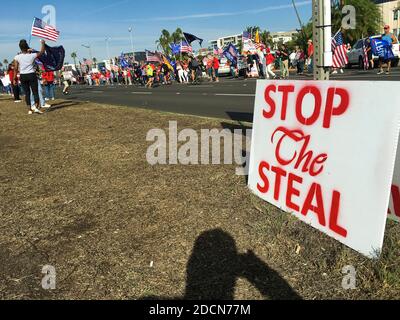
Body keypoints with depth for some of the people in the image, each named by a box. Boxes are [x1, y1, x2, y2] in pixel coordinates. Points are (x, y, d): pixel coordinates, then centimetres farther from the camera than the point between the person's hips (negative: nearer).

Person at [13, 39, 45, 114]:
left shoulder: (17, 57, -4)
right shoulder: (32, 55, -8)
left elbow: (15, 69, -4)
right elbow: (42, 52, 7)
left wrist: (14, 79, 4)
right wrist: (43, 43, 21)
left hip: (22, 76, 2)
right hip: (32, 75, -2)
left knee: (27, 93, 8)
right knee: (35, 92, 3)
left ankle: (30, 109, 9)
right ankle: (36, 107, -11)